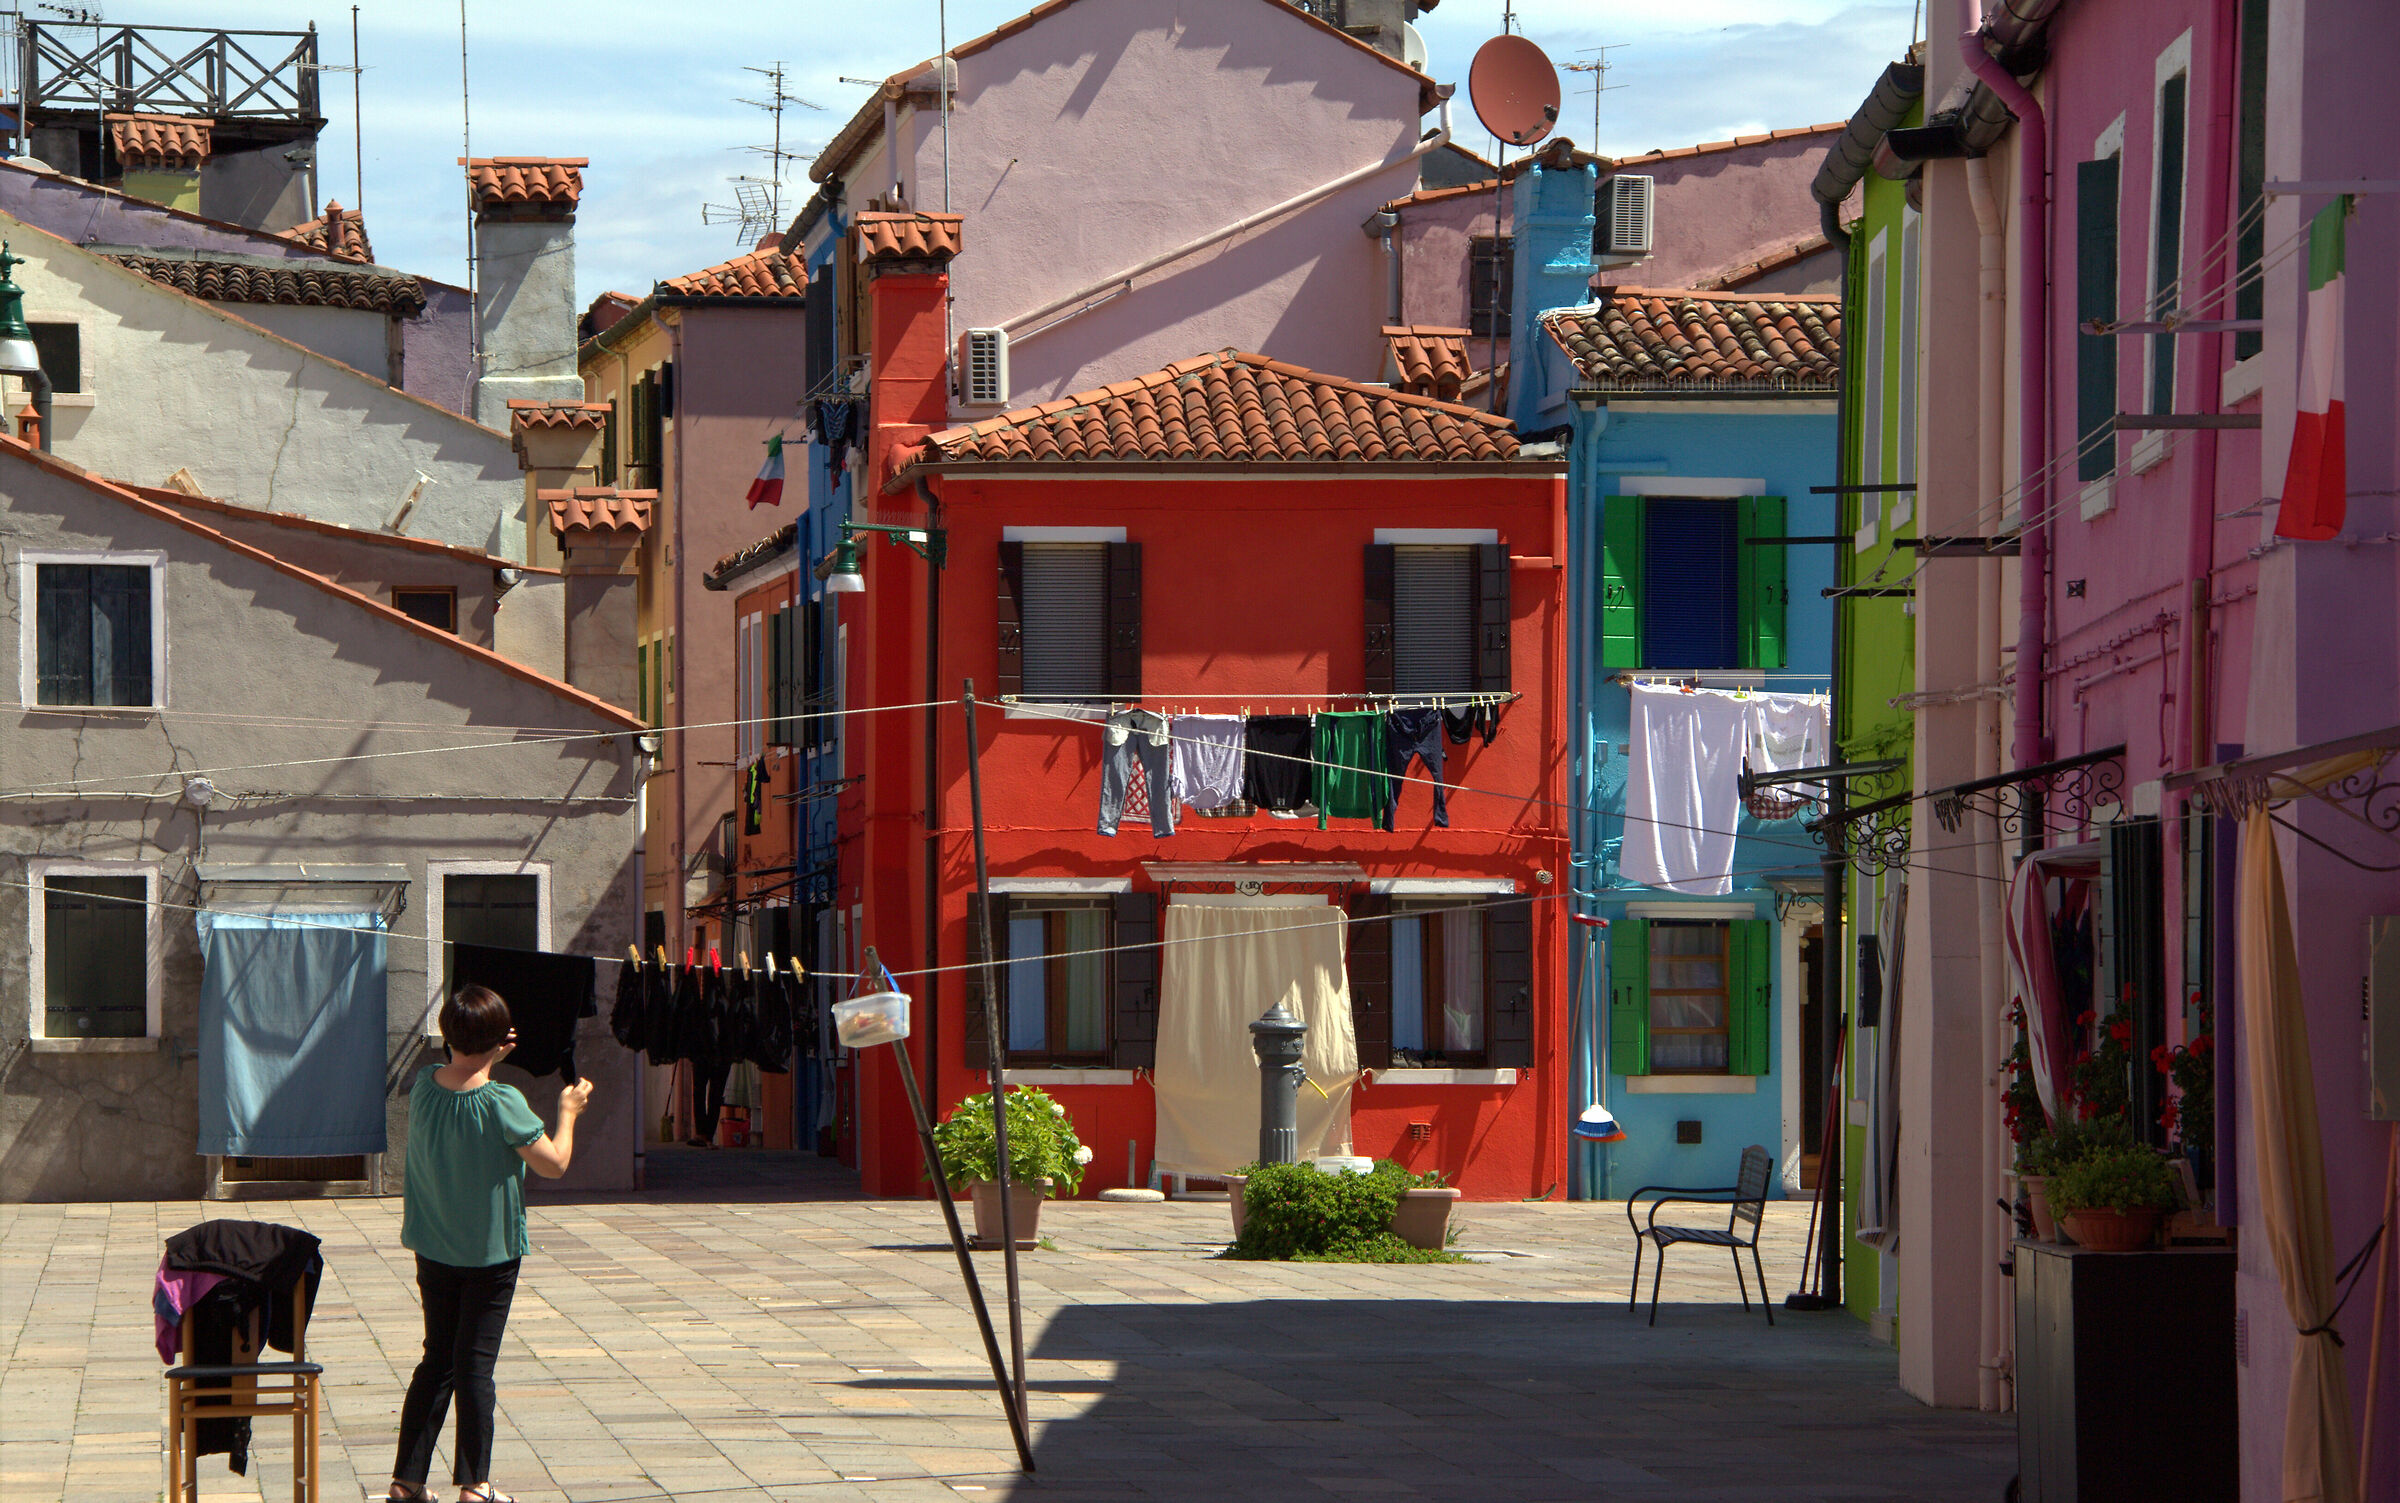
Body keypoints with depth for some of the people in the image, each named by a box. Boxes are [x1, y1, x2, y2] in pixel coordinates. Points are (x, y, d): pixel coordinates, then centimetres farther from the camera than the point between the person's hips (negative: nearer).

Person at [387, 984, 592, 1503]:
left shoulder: (424, 1084, -5)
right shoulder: (503, 1102, -21)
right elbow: (554, 1164, -14)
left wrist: (485, 1060, 13)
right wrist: (568, 1113, 1)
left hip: (433, 1250, 5)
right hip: (490, 1253, -5)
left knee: (436, 1362, 14)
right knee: (475, 1365, 2)